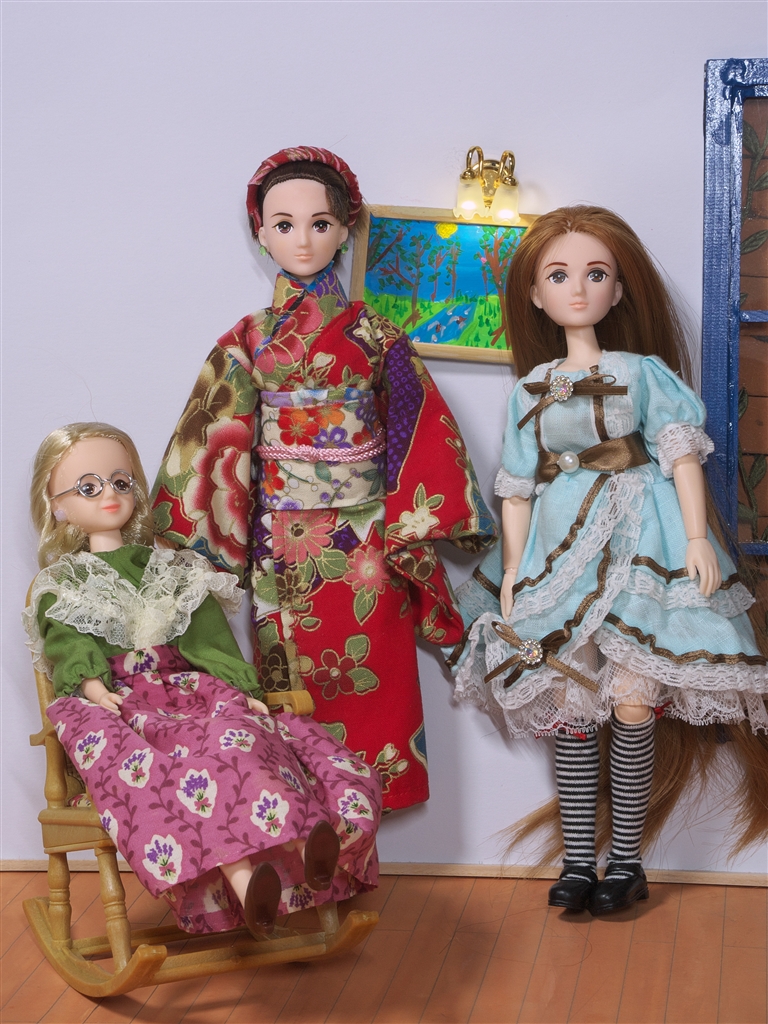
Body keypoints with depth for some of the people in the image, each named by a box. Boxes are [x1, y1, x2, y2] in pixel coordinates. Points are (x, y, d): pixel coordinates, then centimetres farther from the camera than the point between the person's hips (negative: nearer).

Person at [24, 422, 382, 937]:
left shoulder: (170, 568, 26)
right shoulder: (62, 585, 19)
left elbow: (209, 632, 12)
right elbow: (70, 642, -1)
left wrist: (241, 685, -6)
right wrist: (92, 684, -24)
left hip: (187, 687, 3)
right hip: (117, 702, -3)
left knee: (236, 725, -32)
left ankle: (303, 840, -57)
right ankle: (239, 873, -59)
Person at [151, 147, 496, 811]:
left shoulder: (373, 334, 3)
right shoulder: (251, 338, 5)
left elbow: (418, 431, 2)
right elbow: (218, 440, 5)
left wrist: (416, 527, -3)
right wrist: (212, 530, -1)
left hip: (364, 539, -1)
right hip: (281, 543, 1)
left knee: (369, 681, 0)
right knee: (293, 683, 5)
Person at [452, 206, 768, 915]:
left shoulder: (645, 371, 2)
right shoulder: (531, 388, 11)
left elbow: (682, 454, -3)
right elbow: (518, 487, 12)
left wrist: (697, 537, -13)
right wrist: (513, 568, 6)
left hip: (639, 545, -3)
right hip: (561, 553, 3)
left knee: (631, 702, -8)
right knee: (570, 705, 1)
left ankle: (627, 860, 4)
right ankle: (579, 859, 8)